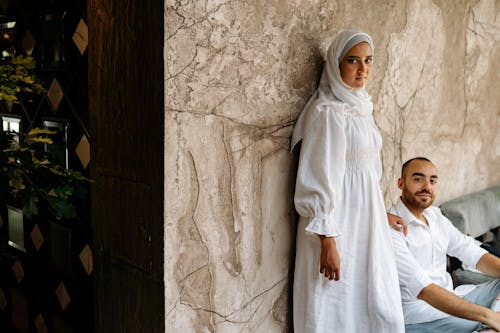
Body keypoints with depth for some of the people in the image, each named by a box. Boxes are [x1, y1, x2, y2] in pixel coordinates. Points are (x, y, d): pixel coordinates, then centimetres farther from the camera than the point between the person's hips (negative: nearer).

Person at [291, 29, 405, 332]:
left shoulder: (360, 106, 9)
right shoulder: (328, 112, -17)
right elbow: (320, 179, -20)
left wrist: (381, 213, 21)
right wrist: (327, 241, -21)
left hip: (367, 222, 8)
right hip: (339, 224, -8)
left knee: (379, 304, 15)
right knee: (338, 306, 5)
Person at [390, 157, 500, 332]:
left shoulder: (435, 215, 8)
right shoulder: (392, 228, -20)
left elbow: (473, 253, 5)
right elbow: (423, 288, -28)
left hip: (450, 296, 9)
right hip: (416, 311, -8)